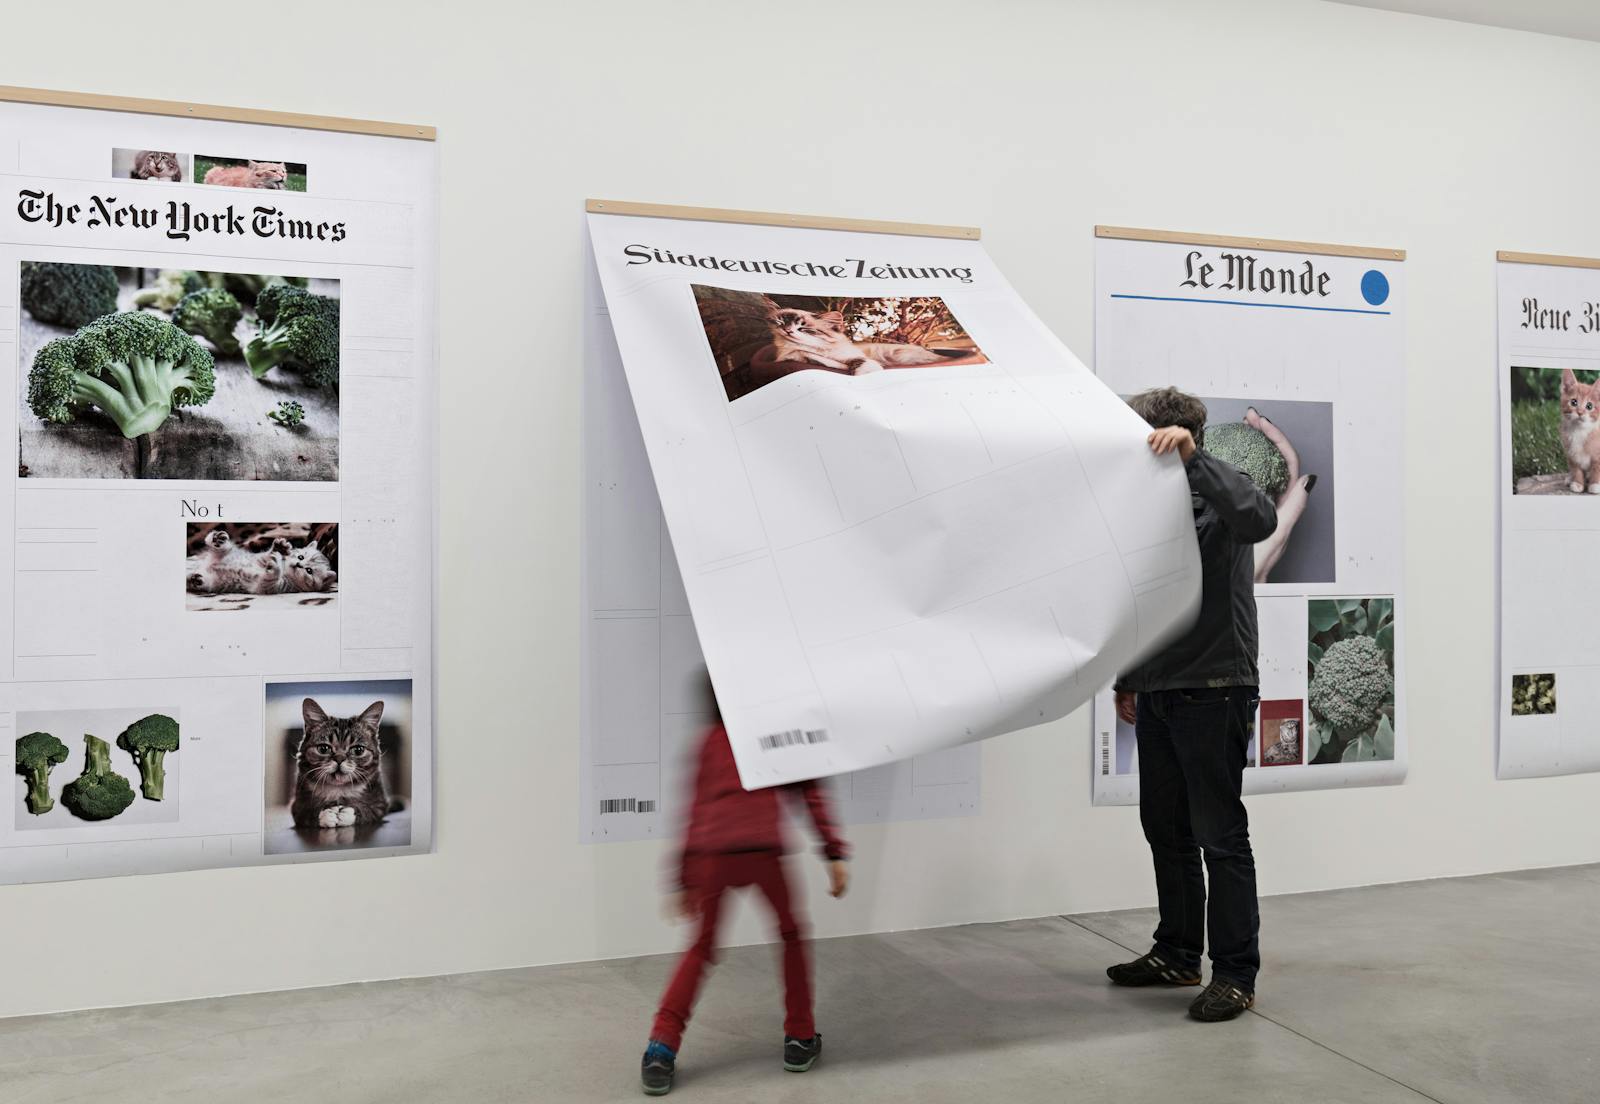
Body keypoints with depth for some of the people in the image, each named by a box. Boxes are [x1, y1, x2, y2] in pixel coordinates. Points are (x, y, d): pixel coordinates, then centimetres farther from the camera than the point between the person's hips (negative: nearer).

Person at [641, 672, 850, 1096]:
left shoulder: (708, 742, 23)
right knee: (792, 935, 22)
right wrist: (835, 854, 8)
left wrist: (685, 881, 26)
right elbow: (811, 792, 9)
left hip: (711, 854, 2)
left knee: (701, 949, 18)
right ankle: (800, 1039, 24)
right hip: (762, 850, -2)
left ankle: (662, 1049, 7)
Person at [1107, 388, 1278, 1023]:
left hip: (1215, 692, -8)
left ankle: (1236, 973, 8)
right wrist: (1127, 680, 21)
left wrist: (1191, 456, -36)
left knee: (1220, 836, -2)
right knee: (1165, 829, 15)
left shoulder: (1218, 500, -8)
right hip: (1158, 695, 8)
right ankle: (1177, 954, 28)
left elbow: (1260, 518, -33)